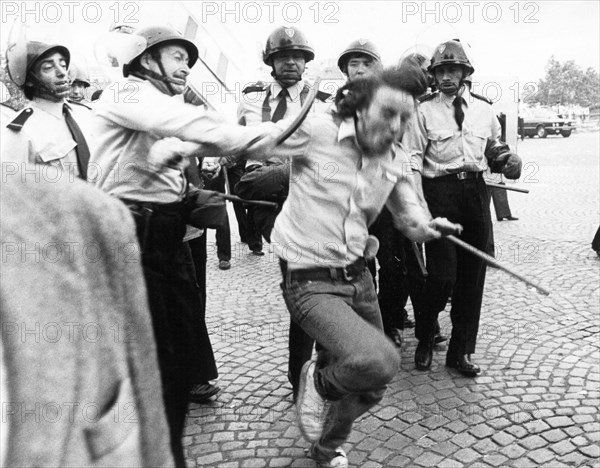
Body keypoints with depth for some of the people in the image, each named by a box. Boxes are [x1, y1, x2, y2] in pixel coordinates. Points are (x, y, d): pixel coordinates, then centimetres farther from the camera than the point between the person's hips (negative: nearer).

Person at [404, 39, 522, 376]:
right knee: (442, 274, -9)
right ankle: (424, 341, 18)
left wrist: (504, 159, 3)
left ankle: (461, 351, 21)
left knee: (473, 274, 7)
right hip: (440, 190, -4)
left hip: (476, 189, 4)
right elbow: (414, 158, -5)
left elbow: (494, 145, 26)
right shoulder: (425, 110, 0)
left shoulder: (484, 108, 12)